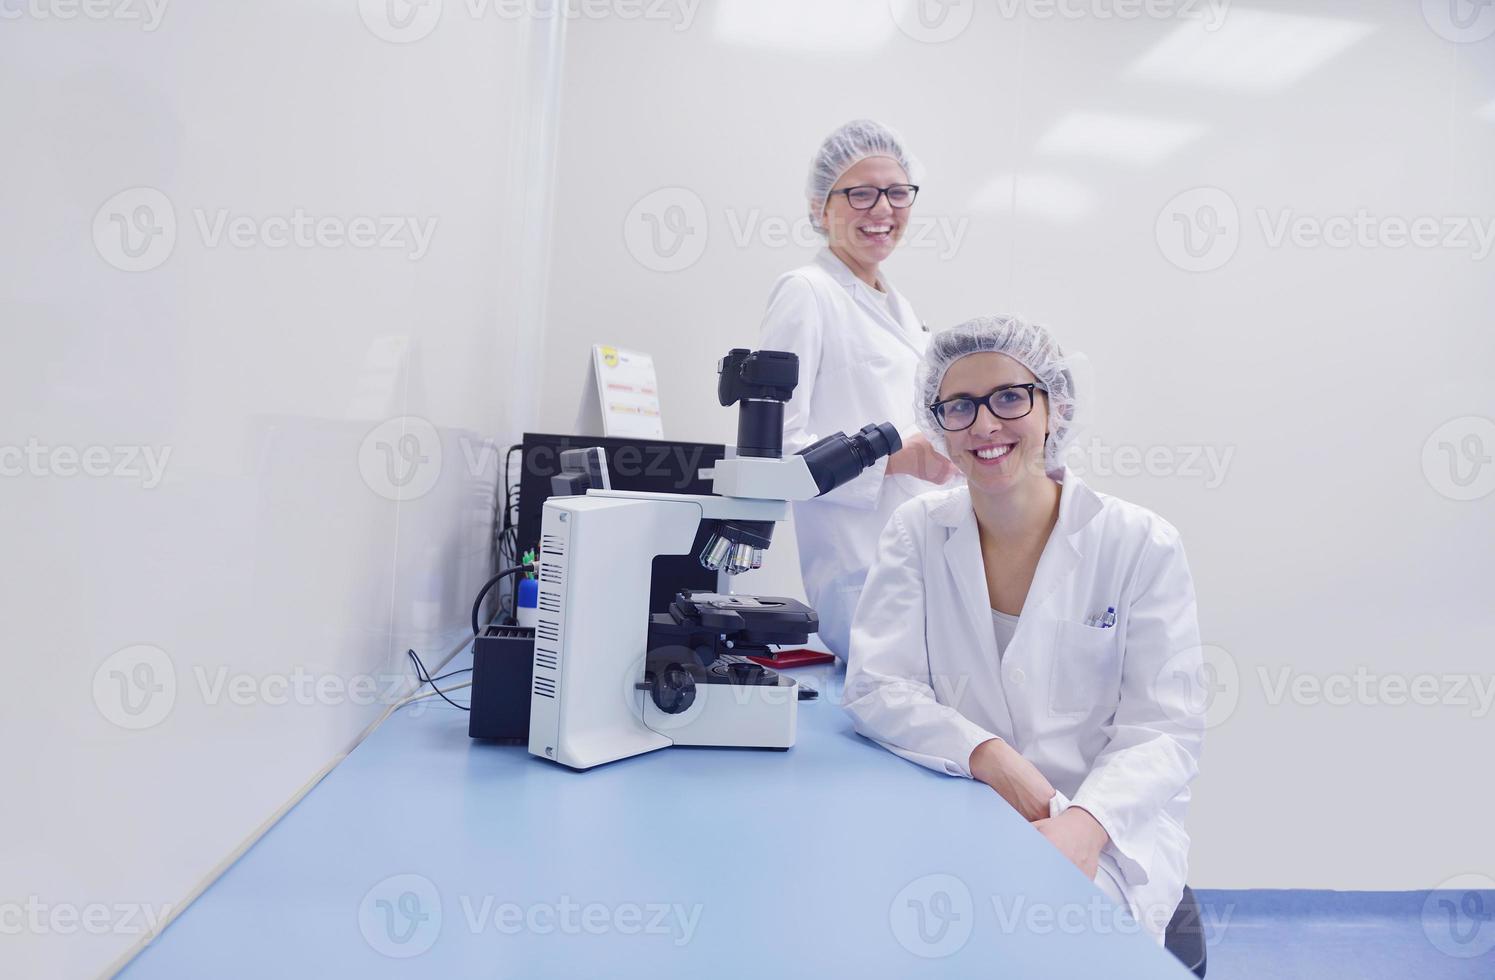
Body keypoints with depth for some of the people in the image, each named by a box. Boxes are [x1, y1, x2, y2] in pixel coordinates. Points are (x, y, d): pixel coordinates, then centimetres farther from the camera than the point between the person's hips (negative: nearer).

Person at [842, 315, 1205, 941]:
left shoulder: (1142, 545, -4)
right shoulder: (916, 532, 2)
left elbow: (1162, 729, -7)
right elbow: (877, 687, -5)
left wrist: (1085, 824, -26)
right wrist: (989, 757, -21)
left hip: (1107, 836, -1)